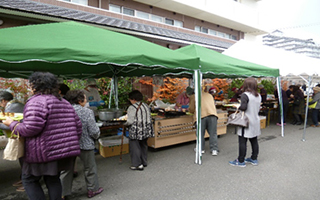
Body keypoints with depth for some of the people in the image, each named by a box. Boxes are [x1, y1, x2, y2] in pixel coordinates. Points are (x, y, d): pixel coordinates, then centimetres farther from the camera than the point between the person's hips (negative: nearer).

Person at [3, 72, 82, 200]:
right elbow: (77, 126, 12)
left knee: (29, 180, 11)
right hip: (63, 150, 7)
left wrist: (12, 124, -4)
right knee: (53, 179, 18)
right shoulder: (65, 103, 12)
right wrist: (71, 143, 21)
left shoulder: (36, 101, -13)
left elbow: (31, 128, -22)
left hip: (43, 152, -7)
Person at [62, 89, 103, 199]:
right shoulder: (87, 112, -15)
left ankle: (62, 193, 22)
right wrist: (97, 135, 7)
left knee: (66, 169, 15)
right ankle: (93, 189, 29)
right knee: (89, 168, 15)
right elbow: (94, 131, -15)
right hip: (85, 144, -3)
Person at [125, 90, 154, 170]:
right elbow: (149, 118, 12)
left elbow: (130, 121, -17)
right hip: (146, 130, 8)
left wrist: (125, 123, 2)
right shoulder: (146, 106, 8)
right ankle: (144, 162, 31)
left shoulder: (132, 108, -15)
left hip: (136, 131, -8)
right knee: (143, 146, 20)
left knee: (135, 147, 3)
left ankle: (137, 164, 6)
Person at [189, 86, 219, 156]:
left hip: (201, 116, -3)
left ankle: (201, 149, 21)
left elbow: (191, 109, 14)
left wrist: (191, 110, 36)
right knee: (213, 133, 9)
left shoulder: (194, 96, 16)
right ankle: (214, 150, 9)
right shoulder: (209, 95, 28)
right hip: (212, 114, 3)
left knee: (200, 133, 11)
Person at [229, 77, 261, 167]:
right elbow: (258, 108, 16)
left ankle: (241, 161, 7)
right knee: (254, 141, 16)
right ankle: (254, 158, 27)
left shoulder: (245, 95, -16)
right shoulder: (258, 96, 8)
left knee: (242, 142, 0)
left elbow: (243, 107, -25)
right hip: (255, 121, 8)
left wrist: (238, 108, -6)